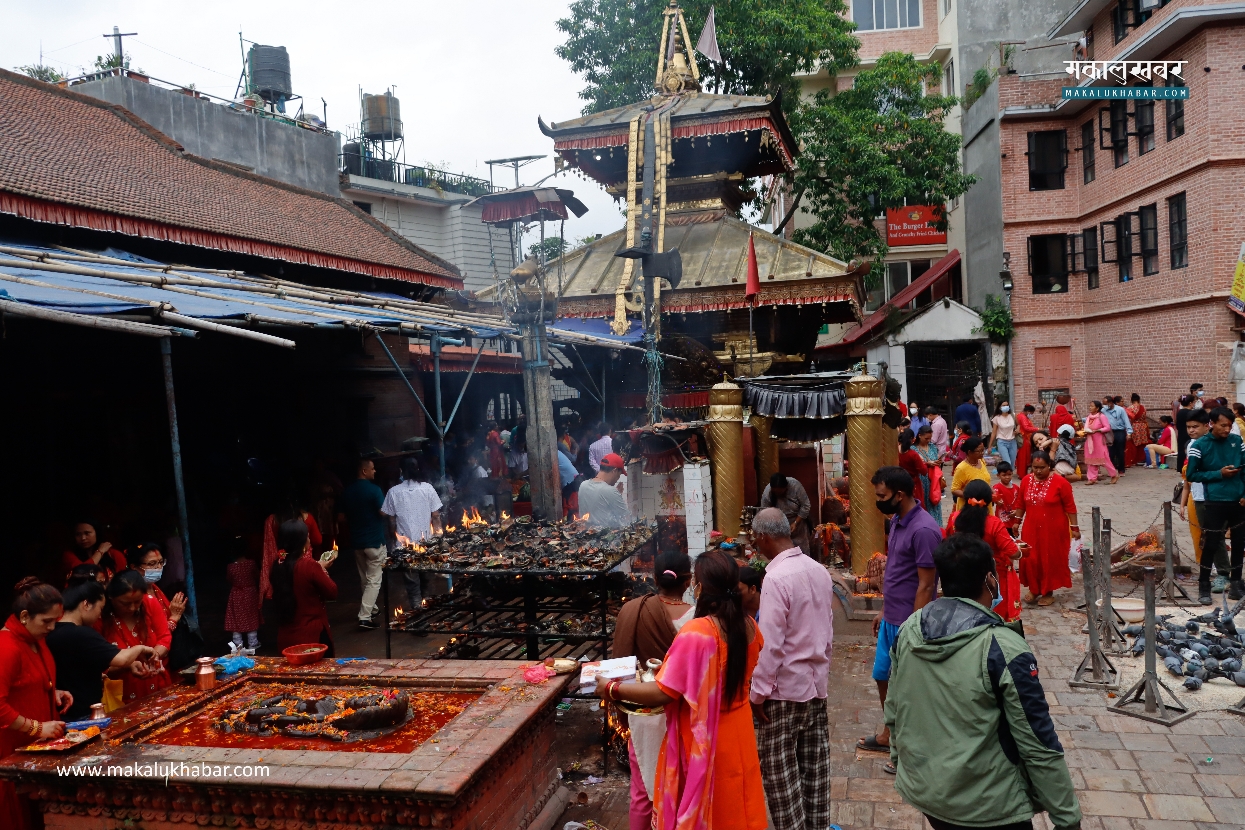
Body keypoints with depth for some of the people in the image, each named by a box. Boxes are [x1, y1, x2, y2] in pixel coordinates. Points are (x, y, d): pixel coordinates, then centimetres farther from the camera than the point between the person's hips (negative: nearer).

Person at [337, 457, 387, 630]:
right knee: (374, 580, -2)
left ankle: (371, 608, 34)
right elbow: (384, 514, -15)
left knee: (364, 579, 20)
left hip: (357, 541, 7)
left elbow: (341, 519, 8)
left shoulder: (347, 491, 3)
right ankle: (365, 617, -9)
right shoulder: (374, 489, -16)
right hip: (374, 540, -6)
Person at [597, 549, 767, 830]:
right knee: (735, 807, 22)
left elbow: (662, 693, -24)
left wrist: (612, 689, -10)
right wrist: (671, 668, 18)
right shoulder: (749, 627, -5)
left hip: (704, 739, -6)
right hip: (738, 733, 6)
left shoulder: (695, 633, -27)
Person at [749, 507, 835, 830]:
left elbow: (770, 644, -22)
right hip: (817, 684, 8)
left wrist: (758, 692, -14)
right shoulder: (819, 571, 3)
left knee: (778, 768, 4)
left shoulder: (776, 578, -21)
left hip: (784, 688, -8)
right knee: (814, 765, 16)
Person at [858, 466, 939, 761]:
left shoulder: (924, 530, -23)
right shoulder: (897, 521, 6)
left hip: (908, 624, -9)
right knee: (883, 677, 20)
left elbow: (925, 586, -21)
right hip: (890, 620, 9)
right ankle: (889, 736, 38)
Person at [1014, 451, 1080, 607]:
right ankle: (1034, 590, 24)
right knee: (1030, 559, 6)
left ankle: (1048, 592, 21)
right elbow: (1021, 504, 10)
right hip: (1032, 529, 4)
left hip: (1054, 530, -4)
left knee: (1051, 560, 6)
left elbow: (1070, 507, -9)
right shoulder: (1026, 481, 0)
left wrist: (1074, 527, -8)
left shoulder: (1060, 482, -13)